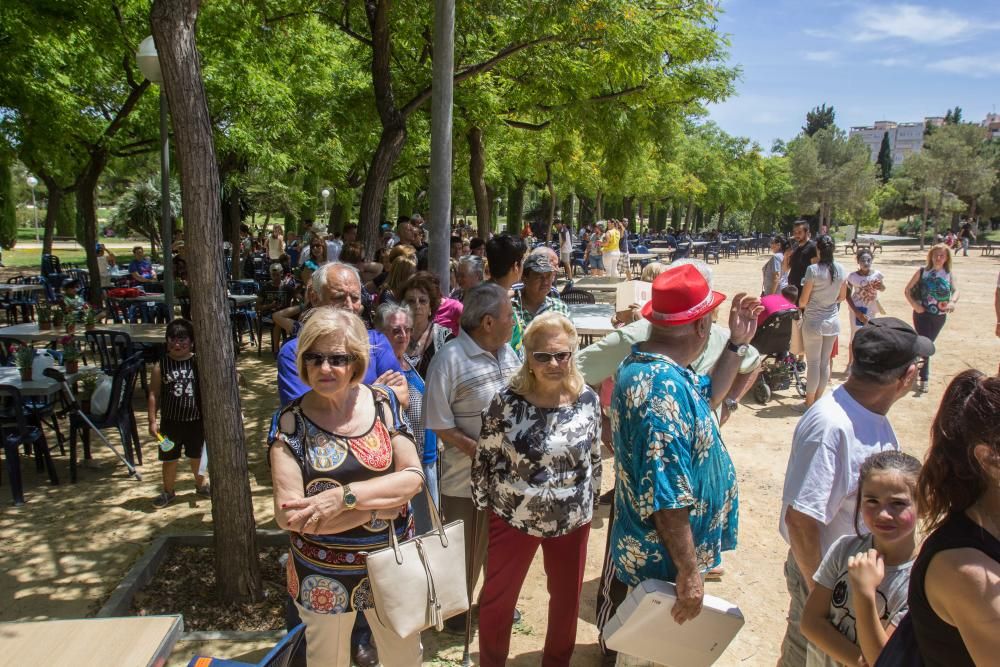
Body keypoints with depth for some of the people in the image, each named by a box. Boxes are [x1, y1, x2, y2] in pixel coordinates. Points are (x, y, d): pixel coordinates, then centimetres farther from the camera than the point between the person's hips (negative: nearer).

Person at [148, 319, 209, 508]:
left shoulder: (198, 363, -6)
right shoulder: (160, 365, -8)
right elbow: (154, 395, -4)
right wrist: (153, 421, -7)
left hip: (195, 420, 1)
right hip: (170, 421, 0)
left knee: (196, 456, 18)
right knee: (170, 458, 13)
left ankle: (201, 484, 40)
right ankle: (168, 492, 32)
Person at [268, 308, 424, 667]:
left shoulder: (384, 402, -7)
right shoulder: (290, 421, -13)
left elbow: (413, 475, -12)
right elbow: (288, 514, -19)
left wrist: (345, 496, -26)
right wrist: (381, 505, -21)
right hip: (322, 575, -1)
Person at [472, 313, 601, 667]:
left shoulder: (588, 400, -9)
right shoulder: (506, 402, -17)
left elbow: (595, 457, 4)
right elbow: (484, 457, -7)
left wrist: (590, 502, 10)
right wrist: (484, 506, -1)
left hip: (572, 520, 3)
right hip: (512, 518, -2)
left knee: (567, 596, 21)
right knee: (497, 598, 13)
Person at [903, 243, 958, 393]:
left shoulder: (949, 274, 1)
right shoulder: (922, 271, -3)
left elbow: (956, 290, -14)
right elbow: (907, 290, -1)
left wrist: (952, 302, -36)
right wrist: (914, 305, -15)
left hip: (940, 315, 3)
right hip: (922, 313, -3)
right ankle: (924, 379, -3)